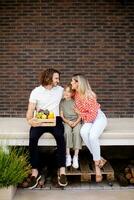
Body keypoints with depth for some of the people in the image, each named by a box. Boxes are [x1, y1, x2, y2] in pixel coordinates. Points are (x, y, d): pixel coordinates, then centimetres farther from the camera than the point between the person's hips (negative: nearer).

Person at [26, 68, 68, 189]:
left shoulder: (60, 89, 11)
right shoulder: (36, 91, 3)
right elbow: (30, 110, -2)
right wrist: (29, 120, -22)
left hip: (55, 120, 1)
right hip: (39, 121, 0)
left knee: (60, 137, -32)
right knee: (33, 138, -30)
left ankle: (62, 171, -27)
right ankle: (35, 172, -20)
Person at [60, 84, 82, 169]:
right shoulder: (62, 102, 8)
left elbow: (80, 115, 3)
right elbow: (61, 116, 4)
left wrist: (76, 122, -14)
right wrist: (68, 121, -13)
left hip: (76, 121, 0)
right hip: (66, 122, 1)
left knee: (77, 132, -32)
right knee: (67, 131, -32)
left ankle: (76, 157, -26)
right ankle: (68, 156, -24)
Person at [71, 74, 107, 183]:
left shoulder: (89, 96, -22)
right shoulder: (76, 94, -1)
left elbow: (92, 115, -21)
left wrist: (79, 113, -12)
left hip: (99, 118, -5)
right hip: (88, 120, 5)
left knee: (92, 136, -34)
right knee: (83, 132, -30)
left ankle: (97, 164, -17)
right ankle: (100, 159, -21)